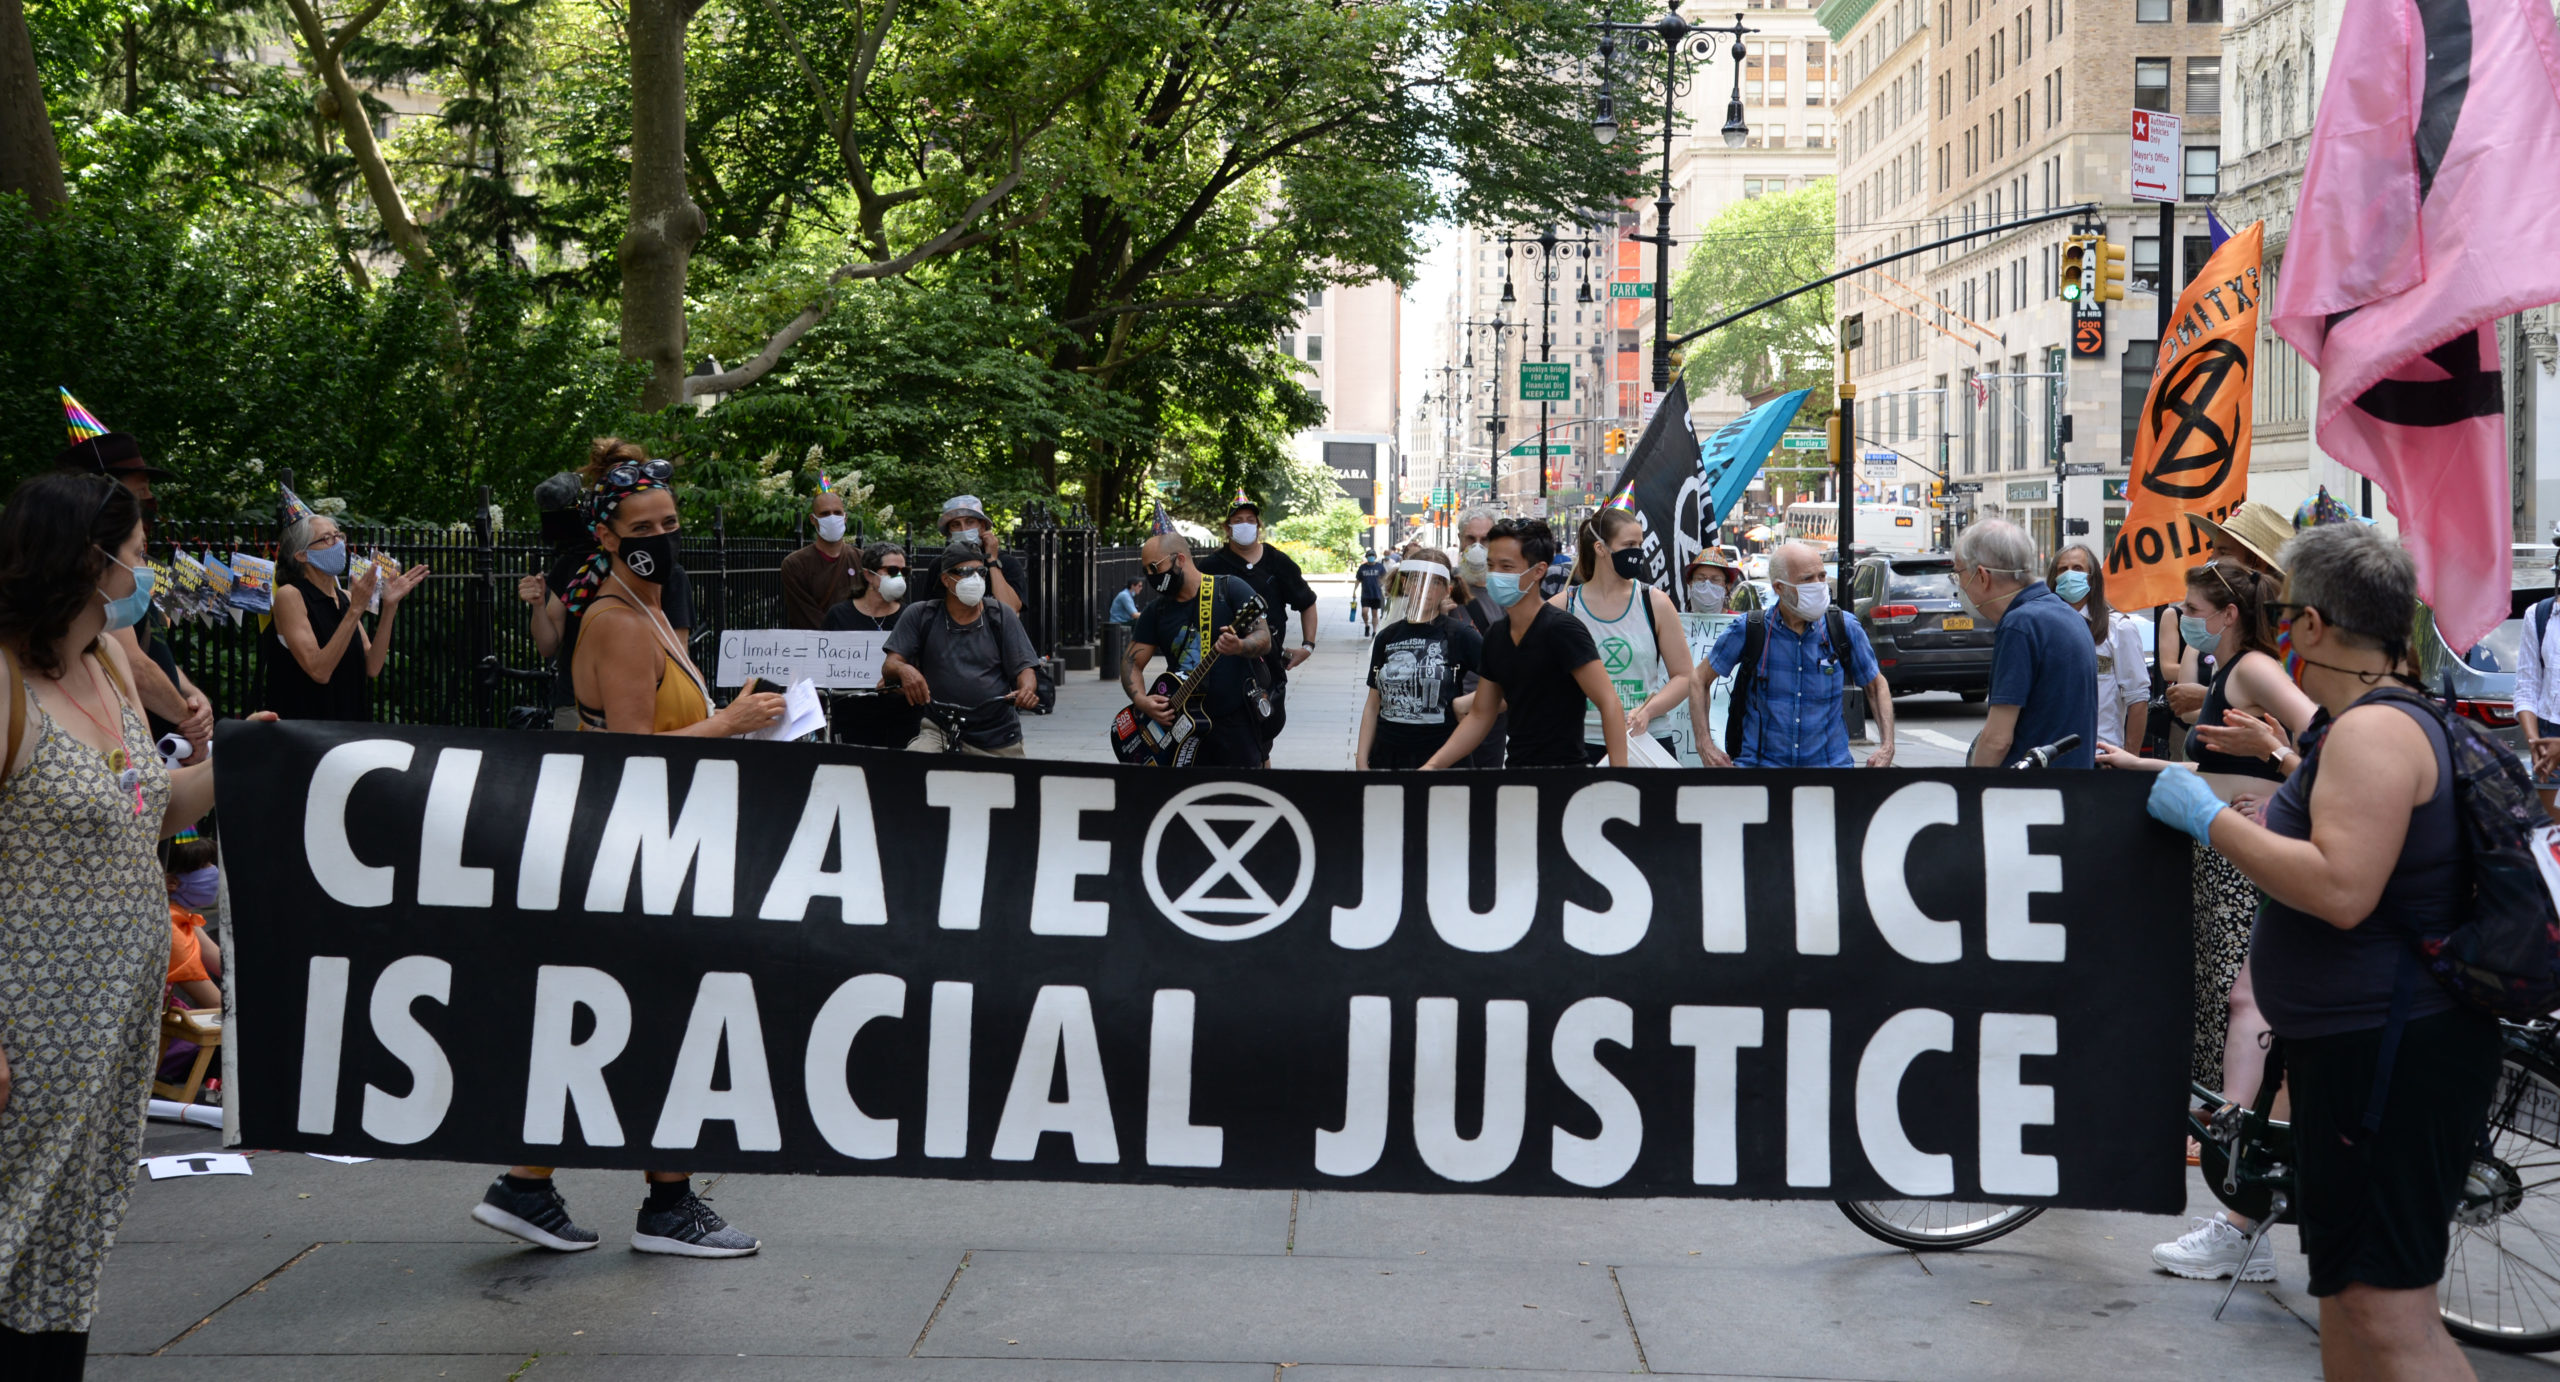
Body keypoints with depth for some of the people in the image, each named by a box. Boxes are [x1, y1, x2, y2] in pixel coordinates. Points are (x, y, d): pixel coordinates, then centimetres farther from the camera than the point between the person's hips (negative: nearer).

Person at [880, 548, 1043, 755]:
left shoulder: (1001, 617, 8)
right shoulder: (920, 615, 6)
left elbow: (1024, 668, 4)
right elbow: (889, 666, 0)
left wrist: (1027, 690, -21)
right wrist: (904, 670, -26)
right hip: (938, 729, -2)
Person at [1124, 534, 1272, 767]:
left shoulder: (1230, 589, -4)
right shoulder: (1155, 612, 9)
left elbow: (1264, 639, -10)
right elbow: (1132, 662, 8)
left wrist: (1239, 647, -32)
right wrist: (1140, 700, -11)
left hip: (1238, 721, -3)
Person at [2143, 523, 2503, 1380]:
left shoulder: (2373, 732, -19)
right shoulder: (2399, 720, 16)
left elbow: (2341, 887, -31)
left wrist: (2209, 817, -22)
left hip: (2390, 1052, -12)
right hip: (2361, 1047, 12)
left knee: (2388, 1312, -13)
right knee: (2346, 1288, 19)